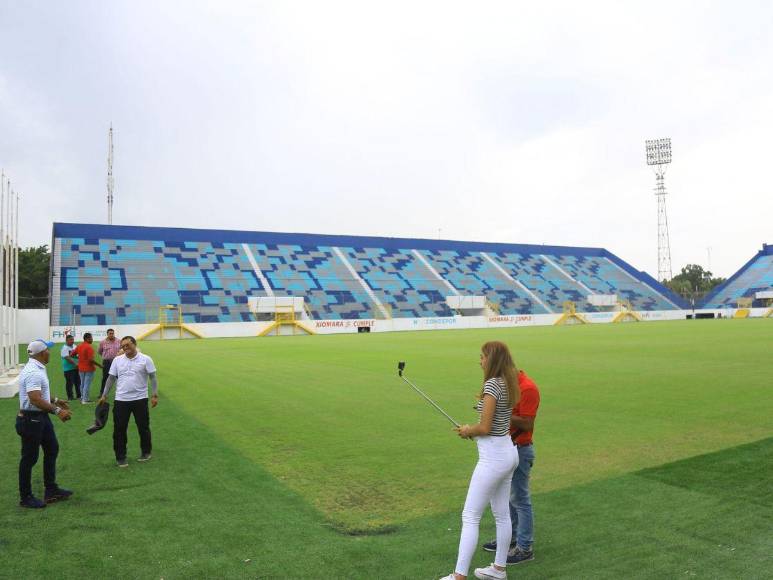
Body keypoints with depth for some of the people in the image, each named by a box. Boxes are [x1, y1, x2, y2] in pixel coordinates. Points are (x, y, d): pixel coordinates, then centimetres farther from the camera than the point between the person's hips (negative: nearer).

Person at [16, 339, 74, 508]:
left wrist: (55, 401, 22)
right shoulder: (33, 372, -24)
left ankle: (51, 490, 26)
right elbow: (35, 400, -31)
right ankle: (25, 498, 17)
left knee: (52, 448, 16)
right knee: (29, 458, 2)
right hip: (30, 419, -11)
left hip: (41, 417, 11)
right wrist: (57, 410, -30)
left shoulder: (38, 368, 9)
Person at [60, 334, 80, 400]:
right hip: (68, 368, -7)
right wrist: (75, 364, -23)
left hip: (76, 368, 7)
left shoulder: (74, 346, 11)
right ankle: (70, 397, 7)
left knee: (78, 382, 11)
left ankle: (79, 395, 20)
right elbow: (67, 358, -20)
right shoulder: (65, 348, -12)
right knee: (69, 383, -1)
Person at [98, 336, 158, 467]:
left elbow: (153, 378, -4)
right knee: (119, 429, 4)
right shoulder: (117, 360, 4)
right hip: (121, 400, 2)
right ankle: (120, 457, 16)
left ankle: (146, 452, 26)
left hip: (140, 399, -2)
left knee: (143, 427, 7)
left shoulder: (145, 359, -5)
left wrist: (155, 395, -11)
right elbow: (111, 378, 10)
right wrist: (104, 396, 7)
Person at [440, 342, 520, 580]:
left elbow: (484, 428, -20)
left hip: (492, 458, -10)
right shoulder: (508, 384, 7)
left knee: (470, 517, -2)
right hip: (508, 451, 10)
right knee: (502, 514, 19)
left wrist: (467, 431, -2)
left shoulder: (492, 384, -20)